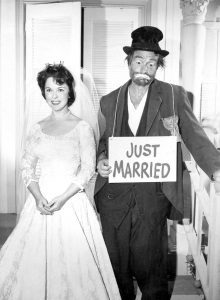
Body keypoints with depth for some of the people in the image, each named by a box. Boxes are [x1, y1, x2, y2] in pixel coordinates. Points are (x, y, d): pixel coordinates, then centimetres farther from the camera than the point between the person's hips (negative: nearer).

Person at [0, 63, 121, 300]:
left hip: (71, 202, -3)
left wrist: (63, 198, -15)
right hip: (41, 201, 3)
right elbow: (27, 167, 7)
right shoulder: (37, 129, 9)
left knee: (72, 261, 0)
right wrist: (38, 197, -10)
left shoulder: (82, 128, -1)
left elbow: (87, 169, -5)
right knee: (35, 261, 5)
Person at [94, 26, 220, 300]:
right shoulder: (109, 101, 9)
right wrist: (101, 160, -5)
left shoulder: (174, 96, 0)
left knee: (148, 262, 4)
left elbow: (194, 136, -2)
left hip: (153, 196, -3)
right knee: (116, 259, 13)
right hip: (113, 193, 3)